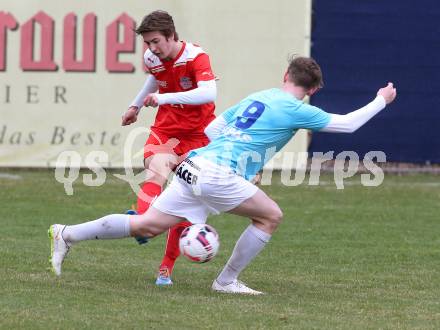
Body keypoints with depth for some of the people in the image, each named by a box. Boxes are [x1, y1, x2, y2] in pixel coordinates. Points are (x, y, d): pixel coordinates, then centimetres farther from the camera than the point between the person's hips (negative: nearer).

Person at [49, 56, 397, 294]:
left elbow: (213, 128, 25)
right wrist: (381, 101, 18)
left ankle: (67, 235, 6)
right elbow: (347, 123, 5)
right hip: (218, 174, -8)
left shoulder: (256, 98, 21)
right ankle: (227, 281, 8)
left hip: (195, 165, 8)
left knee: (148, 226, 9)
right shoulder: (296, 110, 0)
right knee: (271, 216, 4)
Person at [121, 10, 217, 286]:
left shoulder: (196, 57, -19)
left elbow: (208, 92, -37)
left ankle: (167, 267, 8)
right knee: (157, 170, -31)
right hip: (165, 131, 3)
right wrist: (136, 105, 38)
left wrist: (165, 98, -44)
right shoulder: (153, 59, -1)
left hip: (197, 135, -3)